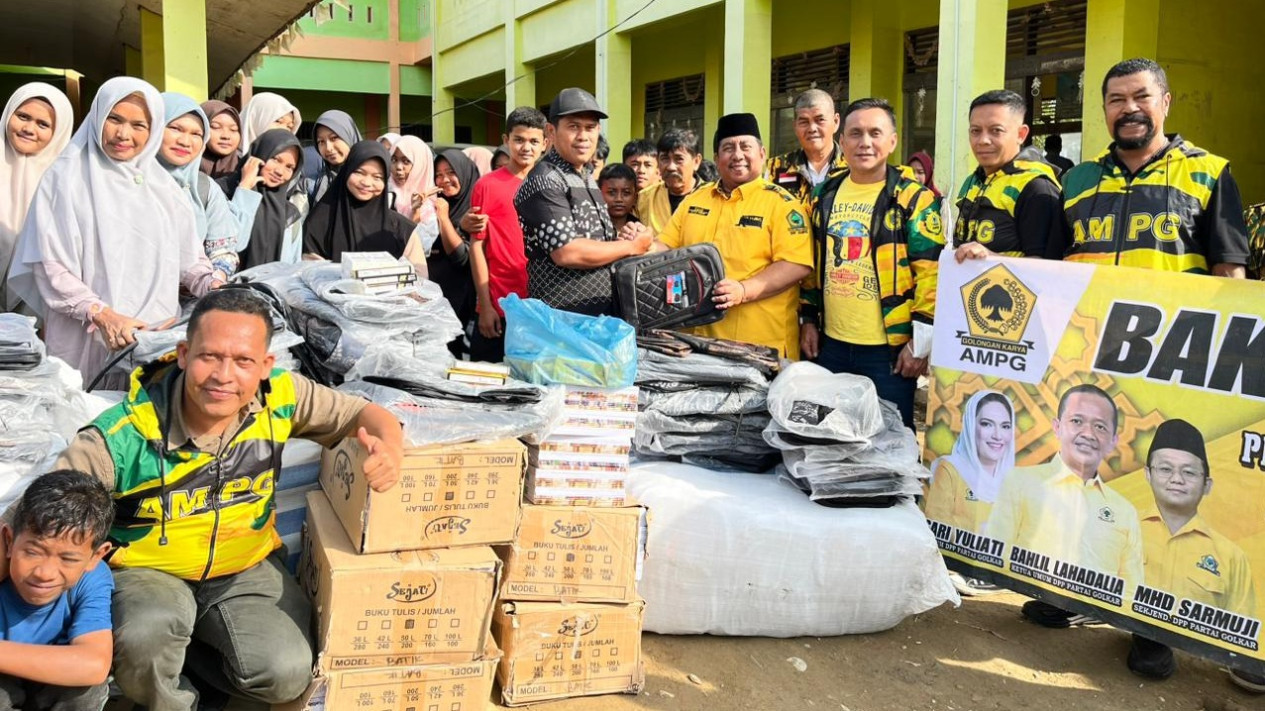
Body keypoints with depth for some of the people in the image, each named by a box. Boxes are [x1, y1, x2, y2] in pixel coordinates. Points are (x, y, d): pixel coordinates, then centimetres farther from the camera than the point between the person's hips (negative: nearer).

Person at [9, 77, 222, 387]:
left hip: (159, 337, 4)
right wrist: (103, 315, -20)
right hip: (86, 341, -3)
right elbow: (51, 266, -8)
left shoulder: (162, 186, 11)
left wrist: (215, 287, -6)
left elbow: (187, 257, 14)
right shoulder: (66, 178, -2)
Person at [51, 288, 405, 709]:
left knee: (288, 673, -21)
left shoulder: (280, 396, -15)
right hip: (148, 573, -2)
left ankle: (177, 649, 11)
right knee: (148, 635, -36)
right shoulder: (123, 435, -24)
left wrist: (389, 449, -28)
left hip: (248, 567, 3)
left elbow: (363, 413, -5)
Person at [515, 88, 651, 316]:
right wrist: (631, 247, -10)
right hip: (561, 320, -8)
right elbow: (567, 253, -22)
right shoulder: (544, 181, -13)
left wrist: (628, 237, 4)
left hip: (602, 314, 8)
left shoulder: (587, 179, 15)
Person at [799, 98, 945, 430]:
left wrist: (921, 341, -14)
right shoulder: (825, 194, 10)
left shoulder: (914, 199, -7)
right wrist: (809, 318, 13)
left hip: (889, 349, -5)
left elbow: (931, 272, -10)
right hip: (831, 344, 5)